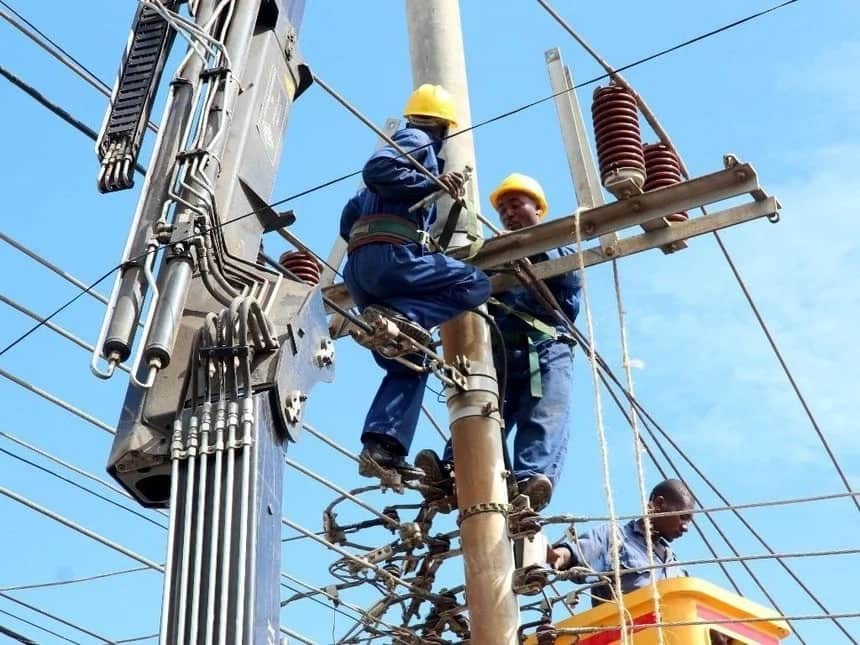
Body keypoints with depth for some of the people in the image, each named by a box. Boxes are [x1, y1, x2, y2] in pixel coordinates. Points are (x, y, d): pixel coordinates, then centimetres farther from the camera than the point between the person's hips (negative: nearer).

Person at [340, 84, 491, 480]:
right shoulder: (418, 141, 7)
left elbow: (348, 220, 29)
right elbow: (377, 169, -16)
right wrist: (433, 182, -13)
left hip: (359, 270, 9)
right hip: (388, 256, -9)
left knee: (407, 368, 8)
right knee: (476, 283, -10)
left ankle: (381, 448, -6)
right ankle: (400, 315, -26)